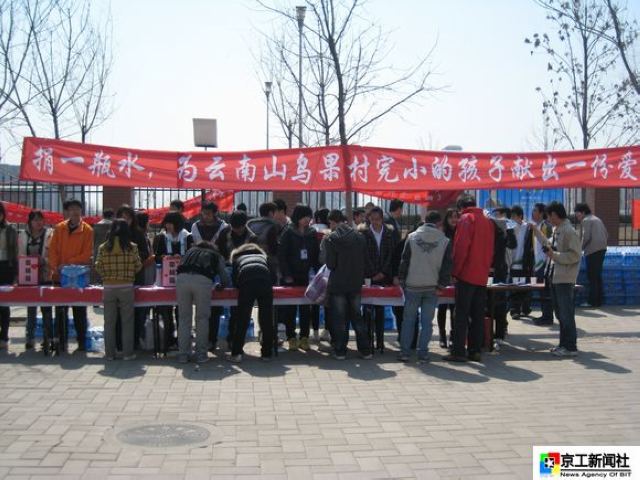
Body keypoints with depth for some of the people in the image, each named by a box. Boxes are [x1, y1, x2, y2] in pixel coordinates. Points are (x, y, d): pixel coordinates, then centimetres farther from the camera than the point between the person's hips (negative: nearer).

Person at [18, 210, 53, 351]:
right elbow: (20, 256, 9)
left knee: (46, 309, -1)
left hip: (45, 276, -3)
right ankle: (30, 338, 15)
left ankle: (47, 339, 3)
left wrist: (43, 260, -18)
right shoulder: (23, 236, 8)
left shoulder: (49, 235, -1)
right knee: (31, 309, 8)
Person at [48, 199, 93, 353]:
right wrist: (55, 268, -10)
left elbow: (87, 254, -10)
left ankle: (82, 342, 10)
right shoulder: (59, 228, 6)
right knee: (60, 310, 8)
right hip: (60, 276, 3)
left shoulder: (87, 230, -4)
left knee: (79, 311, 4)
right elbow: (52, 250, 4)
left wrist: (68, 264, -17)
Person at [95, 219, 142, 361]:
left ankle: (109, 353, 13)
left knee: (109, 322, 9)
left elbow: (98, 267, 1)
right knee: (127, 321, 7)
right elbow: (138, 267, 0)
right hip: (126, 287, -1)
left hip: (108, 287, 1)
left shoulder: (103, 248, -2)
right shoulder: (132, 247, -5)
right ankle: (127, 353, 10)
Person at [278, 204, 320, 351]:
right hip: (291, 277, -3)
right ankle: (291, 338, 9)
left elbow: (316, 255, 10)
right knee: (290, 308, 1)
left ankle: (304, 338, 9)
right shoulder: (288, 233, -3)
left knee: (306, 308, 2)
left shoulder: (312, 234, 7)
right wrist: (286, 275, -11)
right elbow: (281, 255, -5)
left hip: (306, 277, 3)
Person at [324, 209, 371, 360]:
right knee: (357, 316, 14)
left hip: (338, 284, -3)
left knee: (339, 319, 6)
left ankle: (340, 351, 10)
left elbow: (330, 264, -12)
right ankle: (365, 350, 15)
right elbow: (365, 260, 3)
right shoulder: (360, 237, 0)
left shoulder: (331, 238, -11)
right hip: (356, 284, 3)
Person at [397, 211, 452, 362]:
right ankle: (423, 353, 7)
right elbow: (447, 266, -2)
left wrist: (402, 281, 8)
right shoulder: (445, 241, -2)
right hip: (432, 287, 0)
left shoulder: (412, 237, -1)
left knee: (409, 320, 9)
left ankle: (405, 352, 9)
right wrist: (442, 284, 5)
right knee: (427, 322, 6)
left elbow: (404, 261, 1)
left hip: (412, 286, 0)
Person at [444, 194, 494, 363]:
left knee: (461, 315, -3)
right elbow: (490, 249, 15)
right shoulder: (487, 221, 14)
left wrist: (455, 271, -9)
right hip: (482, 276, 7)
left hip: (467, 275, -6)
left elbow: (461, 247, -15)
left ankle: (458, 352, -3)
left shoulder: (466, 218, -7)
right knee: (478, 316, 10)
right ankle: (475, 351, 12)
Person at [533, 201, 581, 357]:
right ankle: (564, 344, 24)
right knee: (560, 314, 15)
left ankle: (570, 347, 3)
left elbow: (575, 255, -19)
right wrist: (537, 232, 27)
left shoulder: (569, 231, -16)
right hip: (555, 278, 9)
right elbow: (551, 245, 27)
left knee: (566, 314, -3)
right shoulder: (557, 230, 13)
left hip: (565, 280, -9)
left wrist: (554, 255, -21)